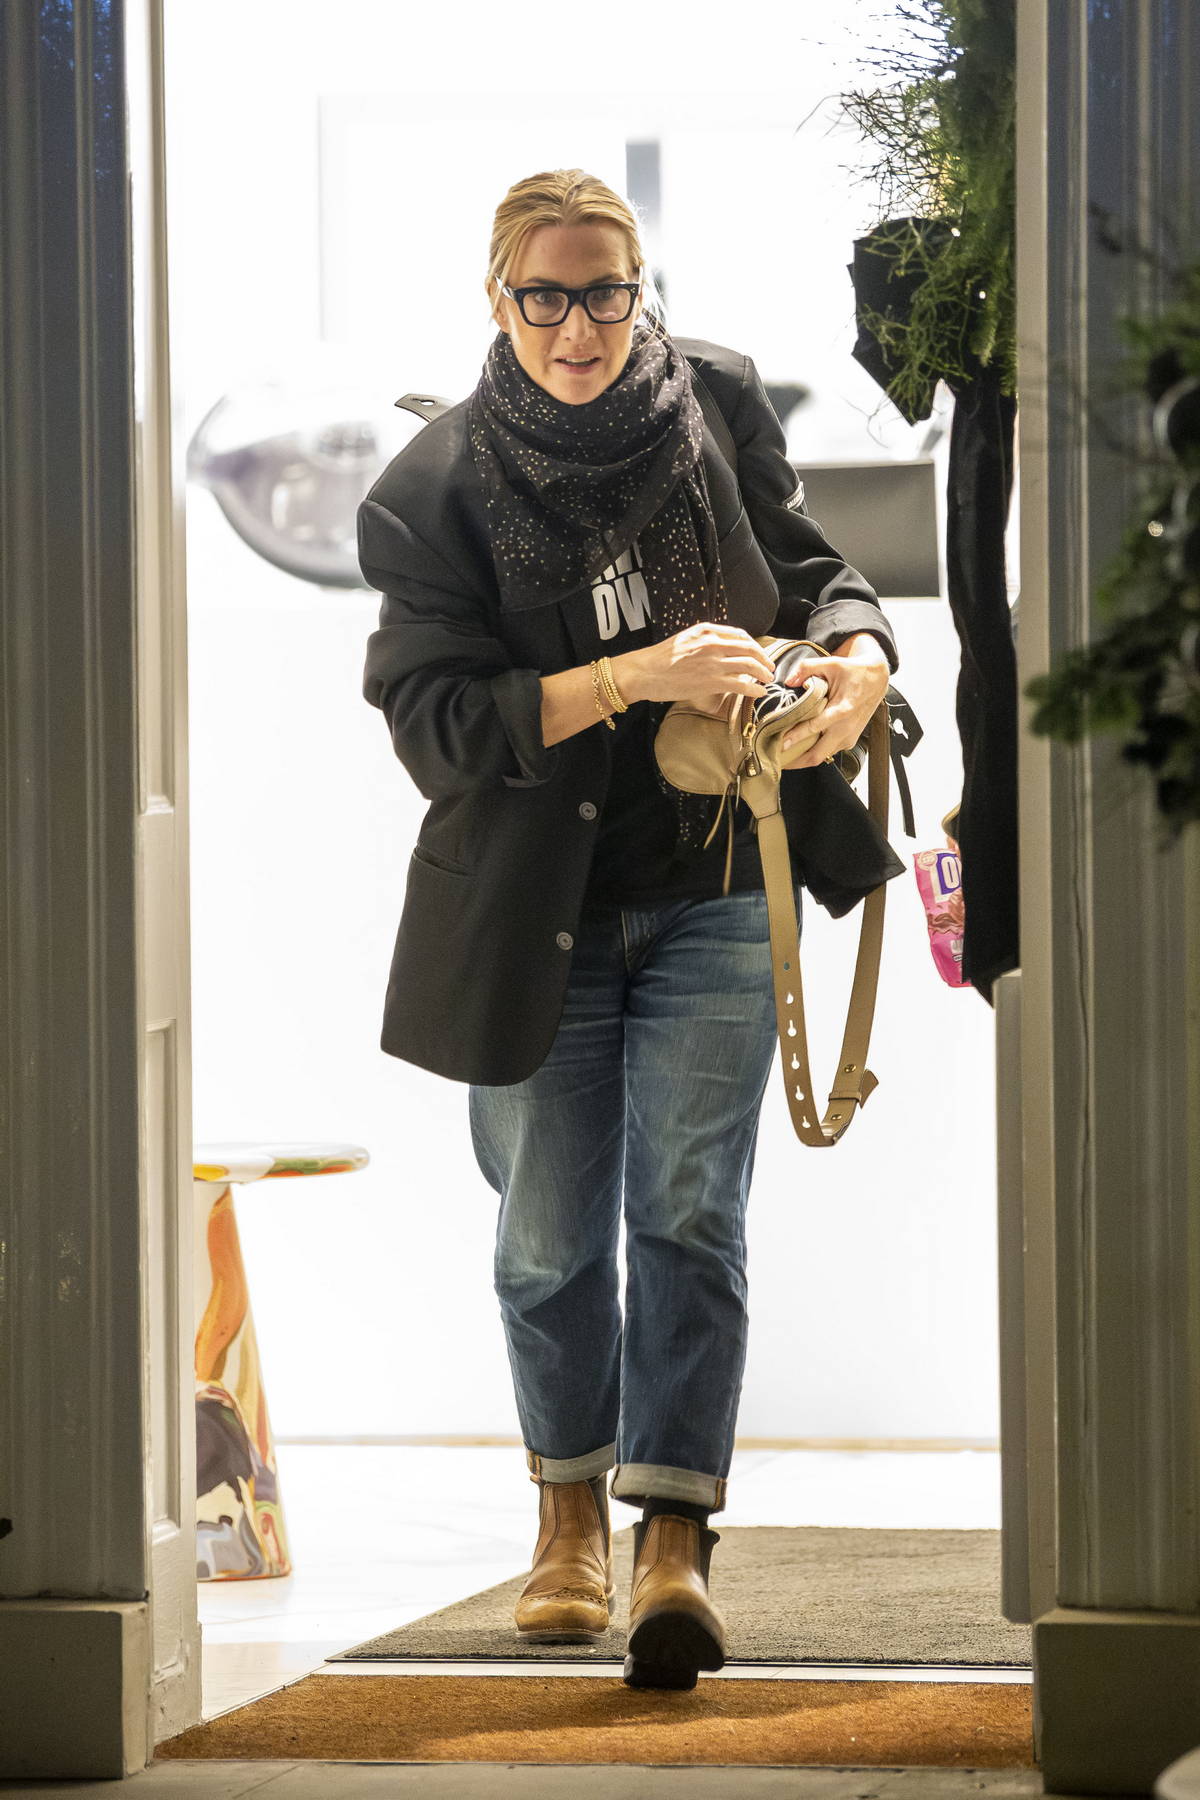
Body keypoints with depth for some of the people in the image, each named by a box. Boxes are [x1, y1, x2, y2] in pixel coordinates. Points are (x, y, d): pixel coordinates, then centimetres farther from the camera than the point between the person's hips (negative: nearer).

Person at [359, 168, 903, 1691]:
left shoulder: (715, 406, -2)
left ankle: (675, 1542, -13)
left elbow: (808, 566, 13)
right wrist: (639, 675, -26)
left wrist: (857, 654, -10)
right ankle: (569, 1512, 31)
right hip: (537, 906, 0)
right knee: (550, 1237, 9)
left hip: (715, 892, 0)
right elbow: (435, 718, -16)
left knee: (687, 1214, -10)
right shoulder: (436, 488, -9)